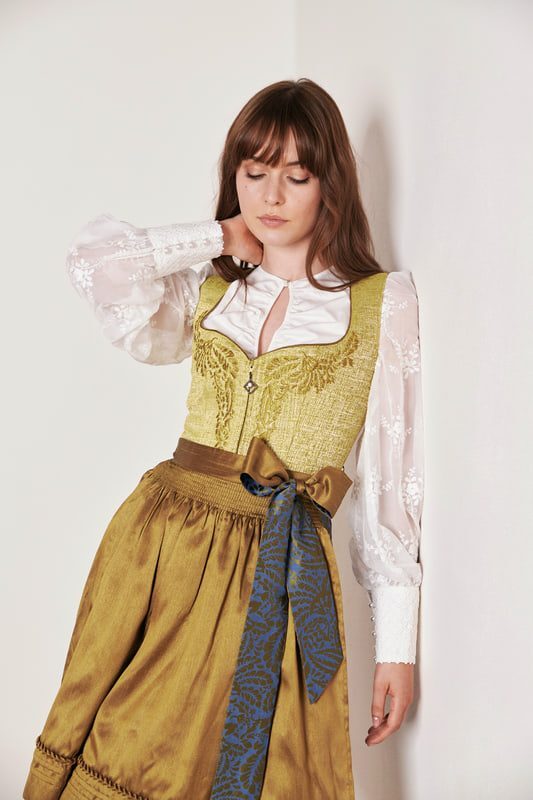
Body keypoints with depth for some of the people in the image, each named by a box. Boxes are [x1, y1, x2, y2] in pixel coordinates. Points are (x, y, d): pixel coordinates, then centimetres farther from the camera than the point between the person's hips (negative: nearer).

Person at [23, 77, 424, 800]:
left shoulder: (384, 301, 3)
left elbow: (391, 477, 1)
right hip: (163, 549, 3)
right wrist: (222, 237, 6)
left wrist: (397, 643, -2)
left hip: (278, 574, -2)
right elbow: (95, 259, -5)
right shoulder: (210, 288, 13)